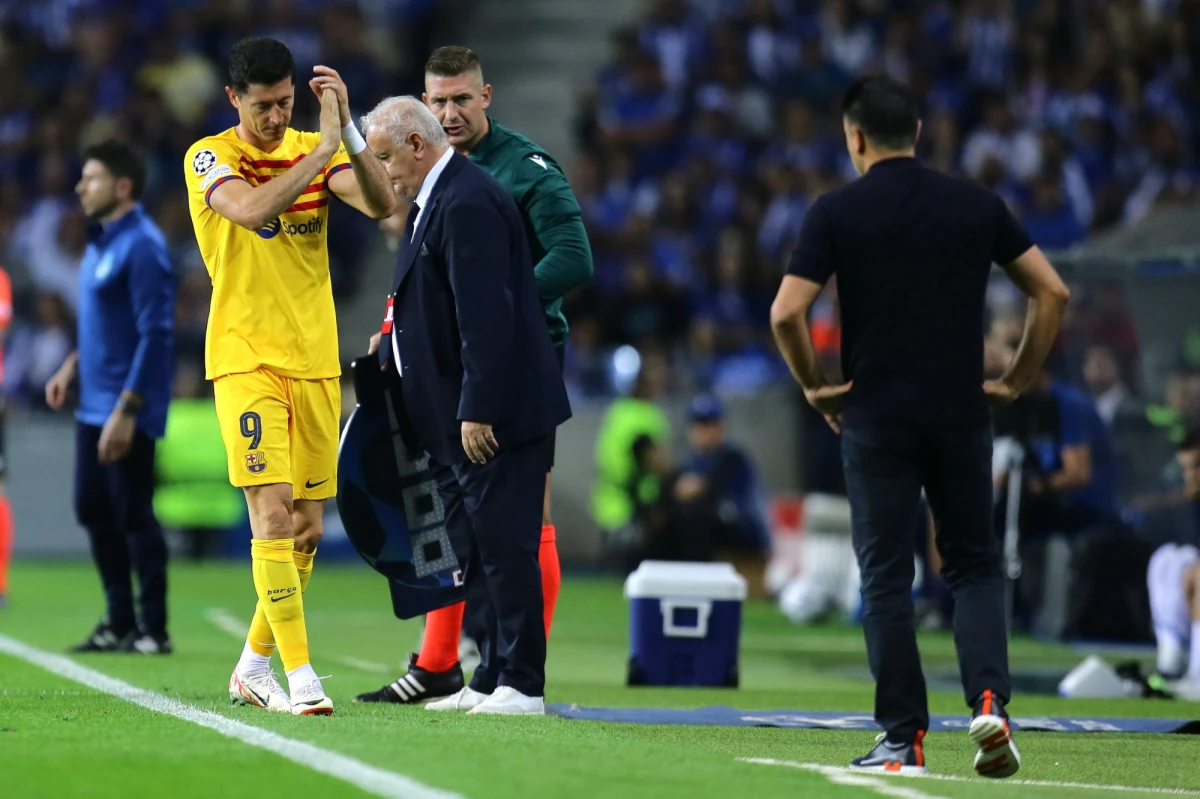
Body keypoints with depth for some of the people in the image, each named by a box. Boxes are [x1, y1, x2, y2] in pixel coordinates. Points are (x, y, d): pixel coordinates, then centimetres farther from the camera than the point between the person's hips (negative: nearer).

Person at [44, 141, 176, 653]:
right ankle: (119, 623, 21)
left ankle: (152, 630, 5)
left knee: (133, 515, -3)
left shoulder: (141, 246, -16)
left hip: (126, 413, -9)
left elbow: (156, 333, -20)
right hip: (93, 407, 9)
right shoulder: (101, 242, 12)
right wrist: (73, 366, 13)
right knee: (94, 510, 12)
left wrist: (126, 410, -23)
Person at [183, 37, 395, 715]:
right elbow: (254, 209, -25)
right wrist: (325, 148, -22)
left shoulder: (318, 151, 8)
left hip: (315, 362, 5)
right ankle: (300, 674, -17)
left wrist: (347, 129, -20)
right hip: (245, 360, -4)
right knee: (273, 512, -16)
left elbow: (382, 204, -9)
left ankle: (254, 666, 23)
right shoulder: (209, 158, -4)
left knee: (308, 525, 7)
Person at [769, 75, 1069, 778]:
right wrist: (1017, 380, 11)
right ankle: (990, 700, -9)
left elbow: (786, 312, -12)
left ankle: (905, 739, 2)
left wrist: (814, 385, 3)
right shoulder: (977, 205, 4)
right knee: (975, 566, 13)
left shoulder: (837, 212, -4)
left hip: (875, 420, -2)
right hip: (961, 417, 2)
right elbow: (1053, 292, 2)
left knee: (887, 578, 4)